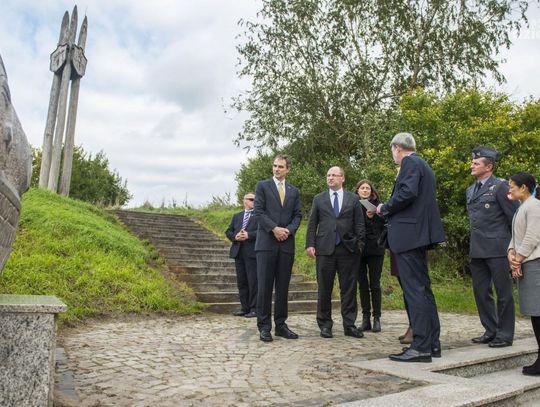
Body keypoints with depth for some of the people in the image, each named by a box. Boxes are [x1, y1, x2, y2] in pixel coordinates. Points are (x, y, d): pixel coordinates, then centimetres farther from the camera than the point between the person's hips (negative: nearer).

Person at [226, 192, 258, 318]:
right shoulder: (236, 216, 20)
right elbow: (228, 231, 14)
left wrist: (248, 235, -17)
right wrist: (235, 236, -6)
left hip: (252, 252, -5)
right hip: (238, 252, 5)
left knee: (253, 281, -4)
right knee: (241, 281, 9)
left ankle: (254, 309, 5)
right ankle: (245, 307, 18)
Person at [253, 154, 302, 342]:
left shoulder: (294, 191, 16)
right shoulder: (262, 186, 6)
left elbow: (298, 215, 11)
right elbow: (258, 211, -3)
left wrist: (289, 229, -7)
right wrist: (274, 229, -13)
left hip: (287, 243, 3)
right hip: (266, 242, -3)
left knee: (283, 286, 7)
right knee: (265, 285, -2)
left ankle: (280, 325, 16)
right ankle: (264, 326, 6)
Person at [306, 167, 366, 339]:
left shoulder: (353, 199, 10)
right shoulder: (319, 199, 11)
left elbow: (359, 224, 7)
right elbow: (312, 224, 8)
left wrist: (360, 244, -3)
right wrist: (310, 244, -2)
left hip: (348, 249, 0)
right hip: (325, 248, 0)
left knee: (349, 289, 4)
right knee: (324, 289, 4)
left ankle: (349, 325, 13)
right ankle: (325, 324, 15)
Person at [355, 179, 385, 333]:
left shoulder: (377, 205, 5)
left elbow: (383, 225, 0)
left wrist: (373, 217, -15)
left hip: (375, 249, -1)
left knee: (375, 284, 2)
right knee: (362, 285, 6)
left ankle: (377, 318, 9)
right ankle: (365, 318, 12)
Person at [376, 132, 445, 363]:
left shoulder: (410, 162, -8)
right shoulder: (423, 165, 22)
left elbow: (407, 193, -23)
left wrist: (385, 208, -9)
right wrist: (390, 210, 20)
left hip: (409, 234, -10)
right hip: (420, 232, 10)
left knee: (414, 290, -8)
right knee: (423, 288, 13)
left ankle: (421, 347, -3)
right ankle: (432, 343, 20)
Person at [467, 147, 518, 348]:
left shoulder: (500, 187, -7)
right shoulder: (471, 190, 15)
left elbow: (515, 217, -7)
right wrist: (476, 241, 18)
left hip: (497, 249, -7)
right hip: (477, 250, 7)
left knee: (503, 293, 3)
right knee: (481, 292, 11)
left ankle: (505, 335, 14)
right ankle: (491, 331, 24)